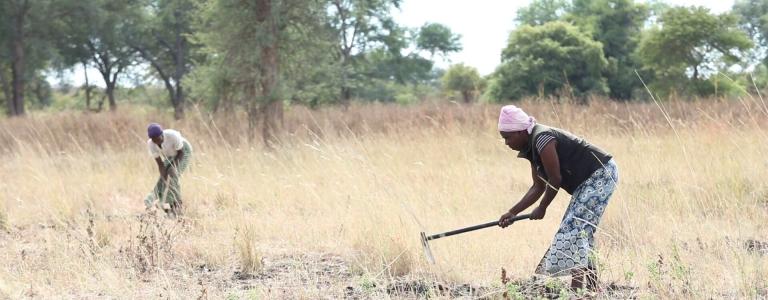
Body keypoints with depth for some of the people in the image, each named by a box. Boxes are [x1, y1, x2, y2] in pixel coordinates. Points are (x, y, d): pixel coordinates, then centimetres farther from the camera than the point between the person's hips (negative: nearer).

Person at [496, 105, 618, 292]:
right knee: (581, 231, 11)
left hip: (601, 174, -10)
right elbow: (538, 187, 13)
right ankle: (593, 288, 16)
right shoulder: (531, 148, 9)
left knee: (576, 228, -14)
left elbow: (555, 180, -18)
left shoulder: (542, 140, -21)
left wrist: (542, 208, -4)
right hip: (589, 180, 10)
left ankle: (576, 289, -17)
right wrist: (512, 212, 7)